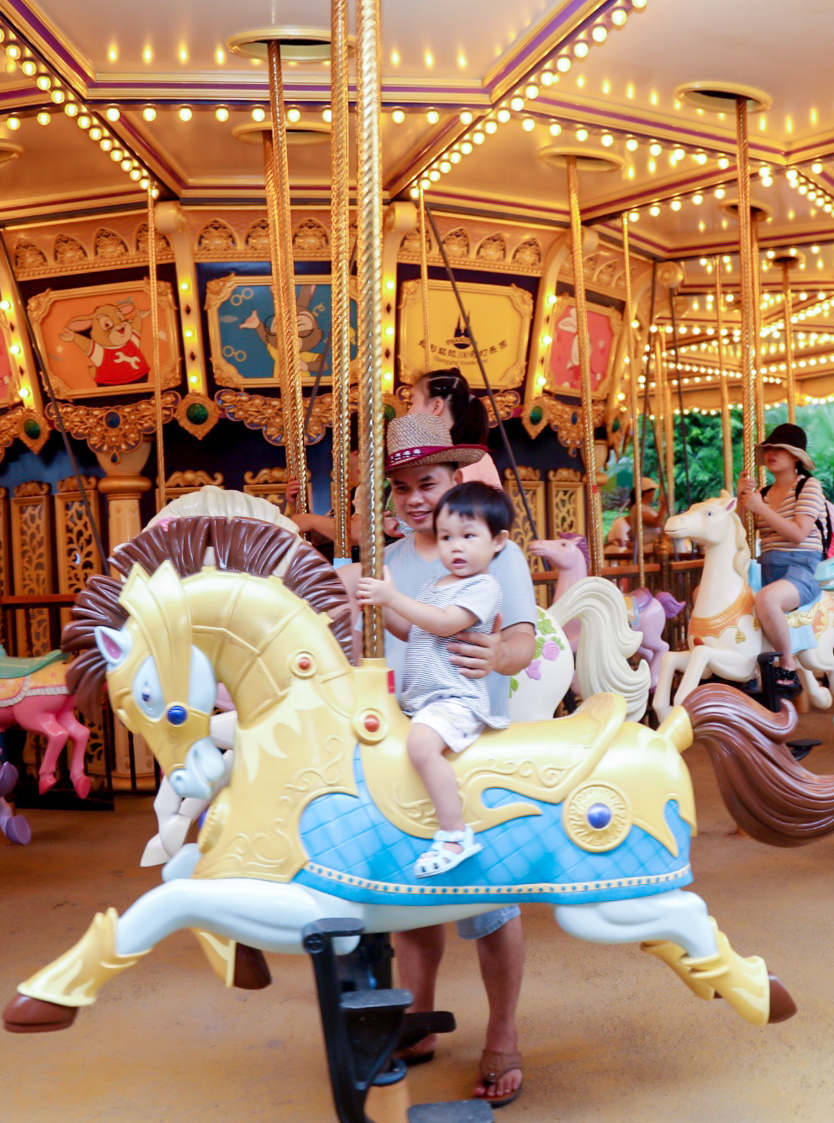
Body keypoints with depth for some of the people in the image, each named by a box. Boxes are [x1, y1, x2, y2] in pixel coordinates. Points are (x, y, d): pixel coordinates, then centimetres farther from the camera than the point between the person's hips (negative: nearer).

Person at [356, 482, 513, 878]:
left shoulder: (484, 587, -7)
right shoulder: (433, 586, 20)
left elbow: (444, 624, -20)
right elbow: (410, 632, 23)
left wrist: (393, 598, -20)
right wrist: (379, 609, 8)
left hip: (455, 699, -10)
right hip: (415, 698, 10)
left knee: (421, 742, -34)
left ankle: (456, 834, -28)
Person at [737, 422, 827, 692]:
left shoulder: (809, 487, -2)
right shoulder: (762, 493, 15)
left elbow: (798, 535, -14)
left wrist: (761, 508, -15)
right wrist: (742, 499, -5)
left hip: (801, 570, -7)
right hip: (766, 571, 8)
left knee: (766, 599, -40)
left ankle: (788, 667, -20)